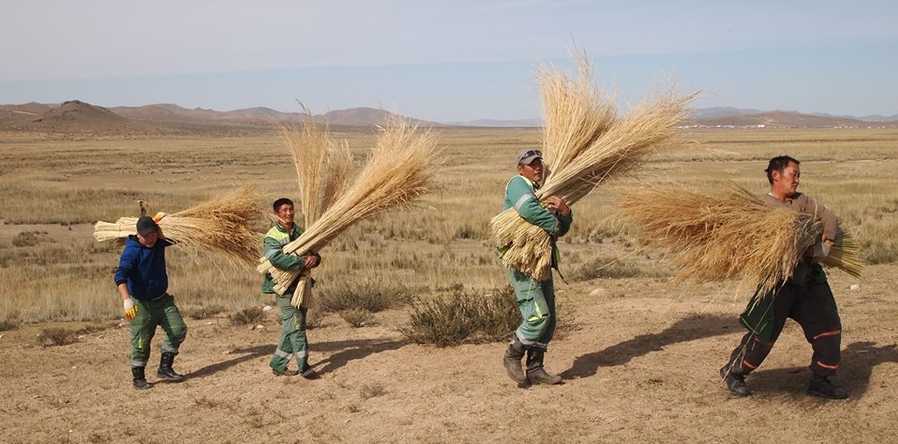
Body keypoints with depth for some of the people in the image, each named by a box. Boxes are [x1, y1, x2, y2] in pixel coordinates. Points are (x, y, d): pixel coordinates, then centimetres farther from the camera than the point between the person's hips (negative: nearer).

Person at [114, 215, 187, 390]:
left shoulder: (159, 242, -1)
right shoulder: (132, 251, -21)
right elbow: (120, 276, -33)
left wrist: (160, 223, -1)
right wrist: (126, 299, -48)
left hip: (162, 299, 6)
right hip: (141, 303, -6)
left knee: (178, 330, 0)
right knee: (141, 341, -2)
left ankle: (165, 368, 11)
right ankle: (138, 377, 17)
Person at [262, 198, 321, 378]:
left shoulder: (299, 232, 11)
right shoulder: (272, 238, -11)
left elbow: (313, 252, 9)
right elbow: (277, 259, -29)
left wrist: (315, 258, -15)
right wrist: (303, 261, -28)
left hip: (300, 286, 7)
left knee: (291, 328, 11)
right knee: (296, 325, -8)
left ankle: (277, 365, 23)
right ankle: (304, 367, -1)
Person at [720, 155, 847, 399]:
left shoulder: (802, 201, 10)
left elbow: (829, 219, 8)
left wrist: (824, 246, -8)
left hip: (808, 278, 7)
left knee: (828, 327, 6)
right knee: (764, 333, -3)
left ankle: (820, 381, 20)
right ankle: (732, 372, 17)